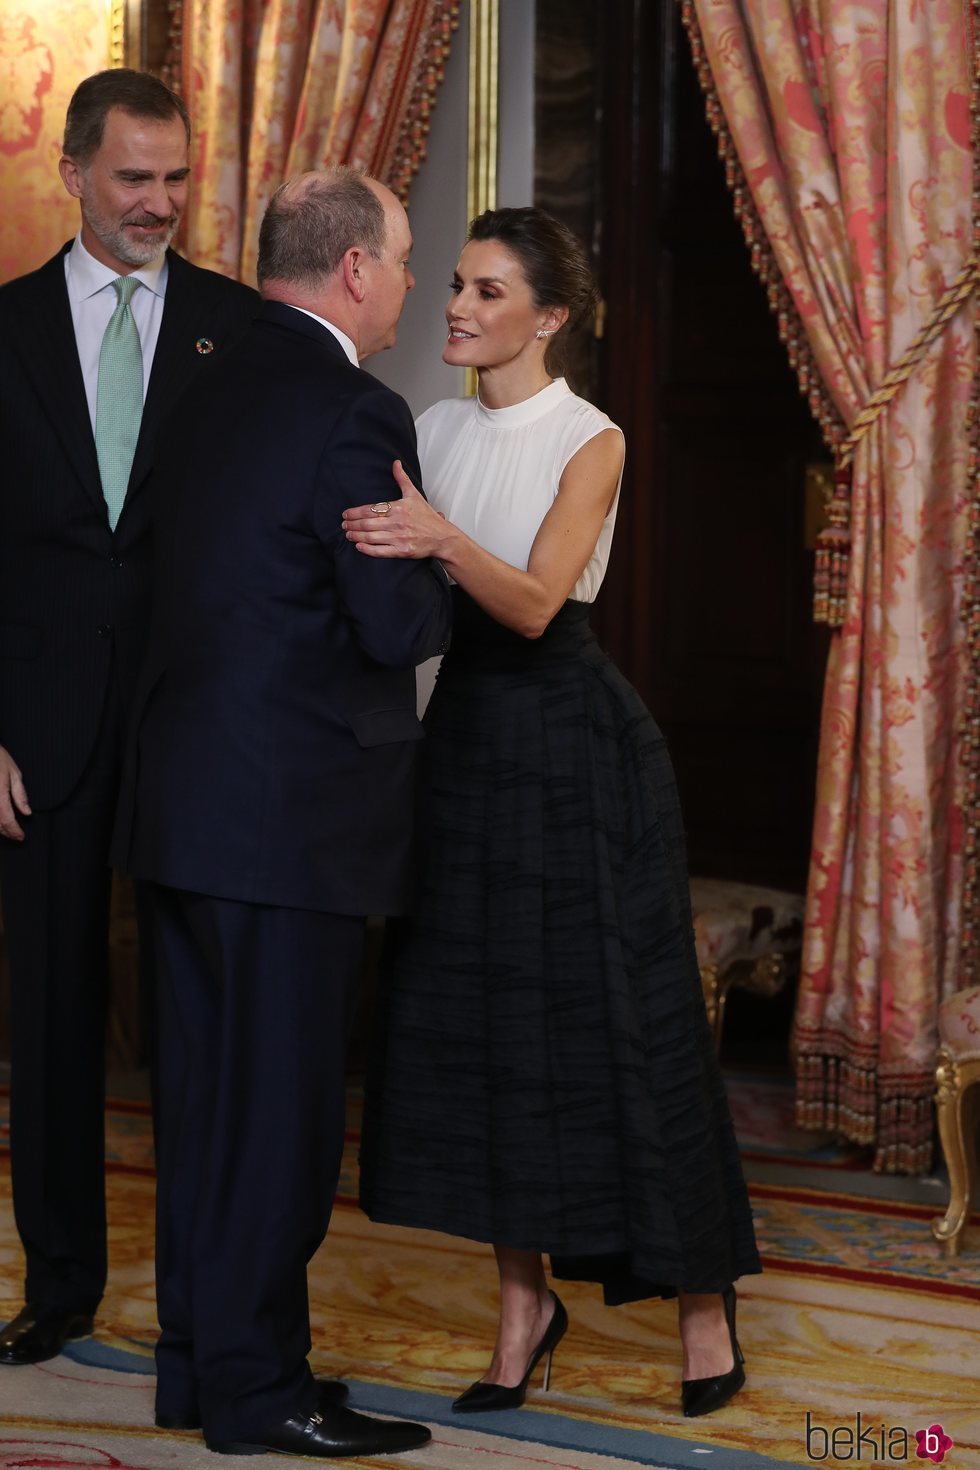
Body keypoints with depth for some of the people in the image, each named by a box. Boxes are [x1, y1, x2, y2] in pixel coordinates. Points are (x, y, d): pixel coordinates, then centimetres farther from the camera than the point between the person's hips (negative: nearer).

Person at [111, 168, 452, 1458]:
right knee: (281, 1097, 0)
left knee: (205, 1093, 15)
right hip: (290, 808, -9)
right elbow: (398, 625, -18)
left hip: (185, 798, 9)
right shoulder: (355, 412, -15)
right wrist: (445, 570, 2)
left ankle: (196, 1357, 25)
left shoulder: (212, 385, 12)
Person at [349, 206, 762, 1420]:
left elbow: (536, 602, -21)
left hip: (574, 742, -5)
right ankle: (525, 1299, 16)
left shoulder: (590, 441, -8)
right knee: (472, 1021, 4)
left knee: (620, 1016, -1)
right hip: (466, 737, 5)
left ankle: (702, 1297, 14)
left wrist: (444, 540, -37)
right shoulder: (430, 434, 8)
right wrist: (378, 544, -13)